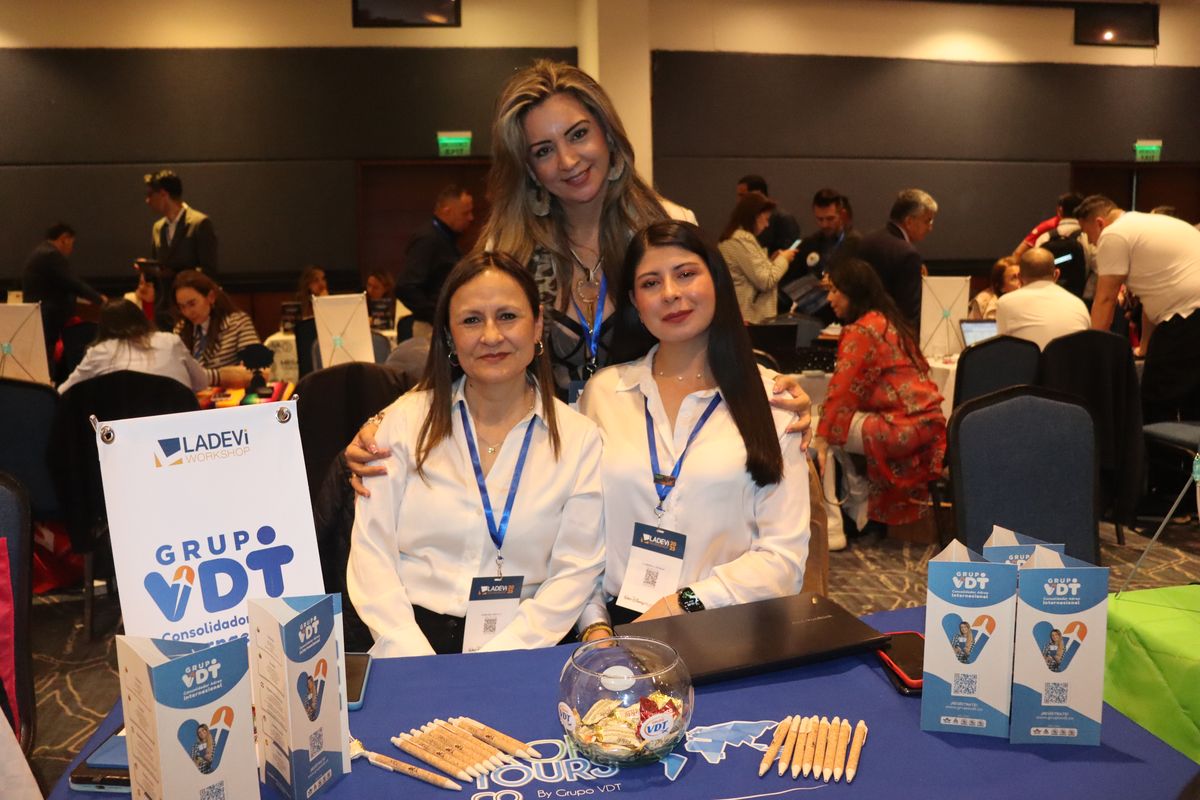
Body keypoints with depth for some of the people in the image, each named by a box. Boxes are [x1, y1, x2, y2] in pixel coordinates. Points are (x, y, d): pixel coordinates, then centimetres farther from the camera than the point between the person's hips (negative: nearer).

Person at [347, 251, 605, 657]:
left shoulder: (579, 438, 3)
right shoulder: (406, 419, 5)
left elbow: (575, 572, -1)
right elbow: (371, 551, 1)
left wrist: (494, 662, -12)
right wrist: (414, 656, -12)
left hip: (520, 643, 0)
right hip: (412, 636, 1)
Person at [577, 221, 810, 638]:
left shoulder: (769, 396, 3)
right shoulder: (602, 392, 8)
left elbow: (785, 555, -1)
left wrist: (685, 603, -11)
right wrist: (595, 625, -5)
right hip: (619, 624, 1)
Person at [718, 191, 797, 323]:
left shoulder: (732, 238, 17)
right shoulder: (743, 239, -14)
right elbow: (765, 281, -15)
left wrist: (773, 260, 12)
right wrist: (783, 259, -1)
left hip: (742, 314, 10)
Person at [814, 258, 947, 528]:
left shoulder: (860, 331, -10)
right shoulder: (888, 321, 17)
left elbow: (841, 392, -18)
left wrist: (821, 439, -21)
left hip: (903, 428, -9)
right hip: (927, 421, 9)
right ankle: (859, 511, 24)